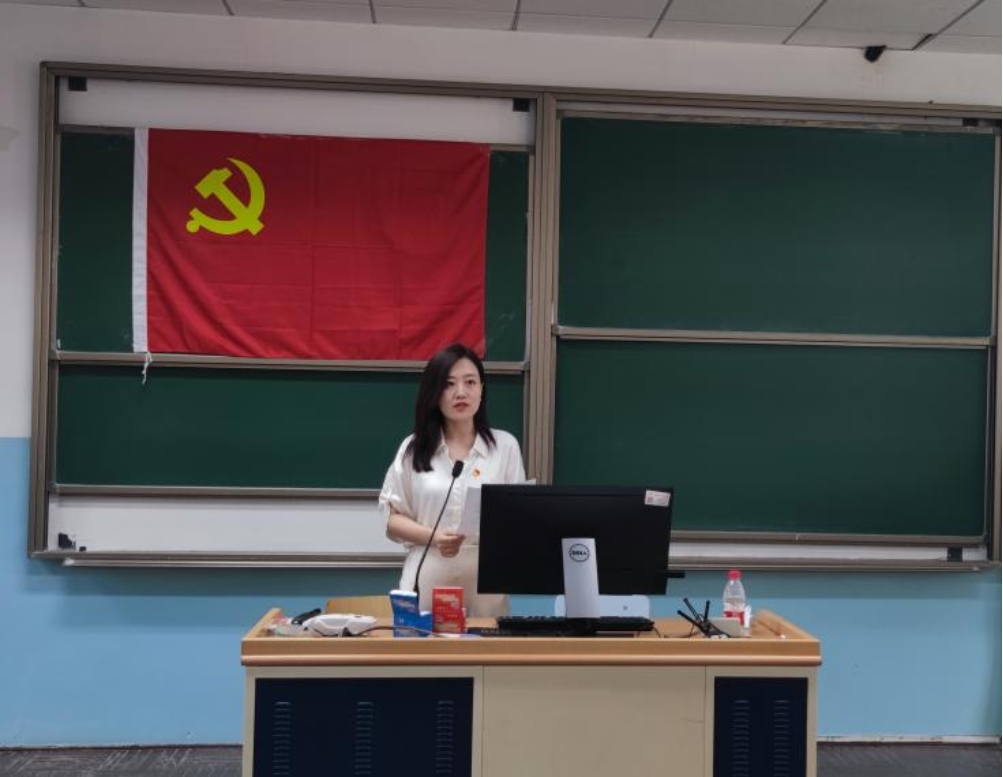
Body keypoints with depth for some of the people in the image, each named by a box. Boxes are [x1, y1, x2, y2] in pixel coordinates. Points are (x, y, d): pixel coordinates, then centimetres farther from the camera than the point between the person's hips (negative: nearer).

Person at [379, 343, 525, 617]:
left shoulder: (505, 445, 6)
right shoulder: (414, 448, 7)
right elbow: (392, 519, 6)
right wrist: (434, 537, -12)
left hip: (485, 583, 0)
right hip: (428, 582, 0)